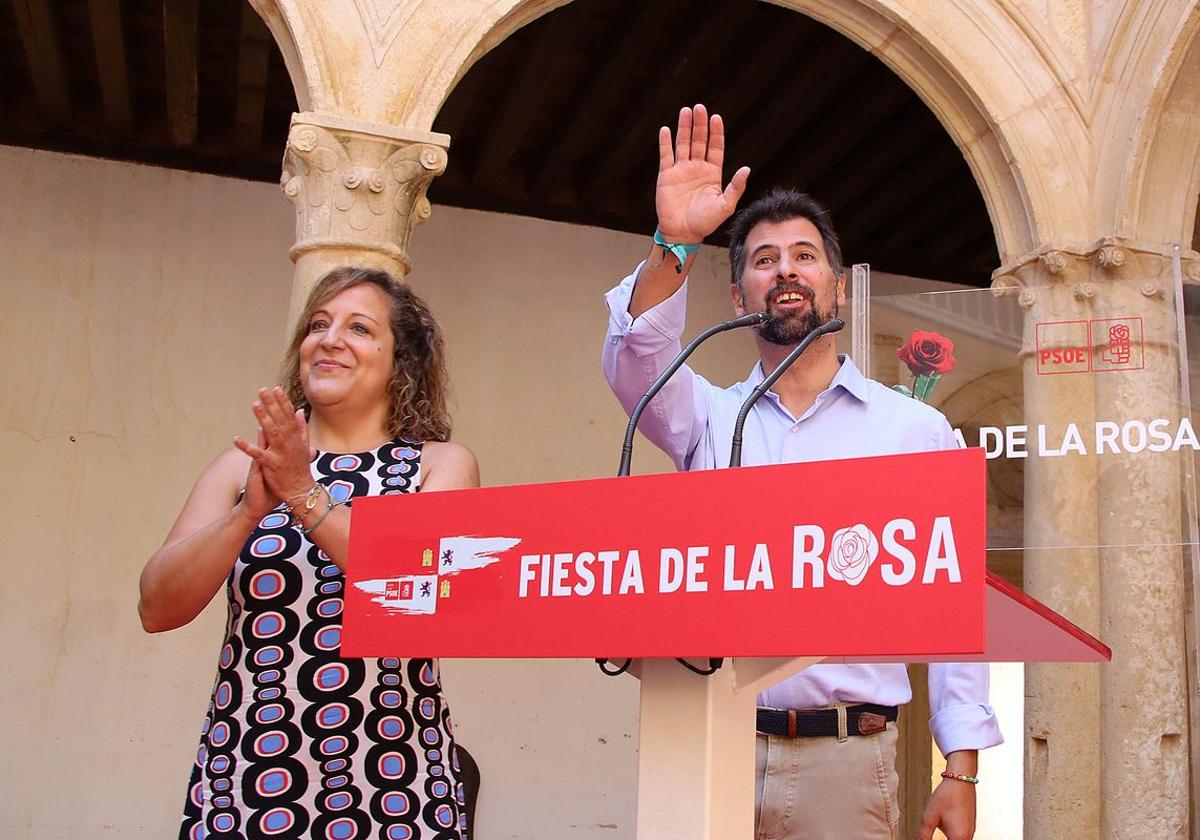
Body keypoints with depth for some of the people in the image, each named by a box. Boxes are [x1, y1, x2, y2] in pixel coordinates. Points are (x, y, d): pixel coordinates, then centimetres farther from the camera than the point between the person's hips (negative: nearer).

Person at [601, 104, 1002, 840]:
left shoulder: (917, 429, 5)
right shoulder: (709, 418, 9)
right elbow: (636, 360, -12)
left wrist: (962, 770, -2)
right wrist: (674, 245, -27)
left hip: (847, 759, -1)